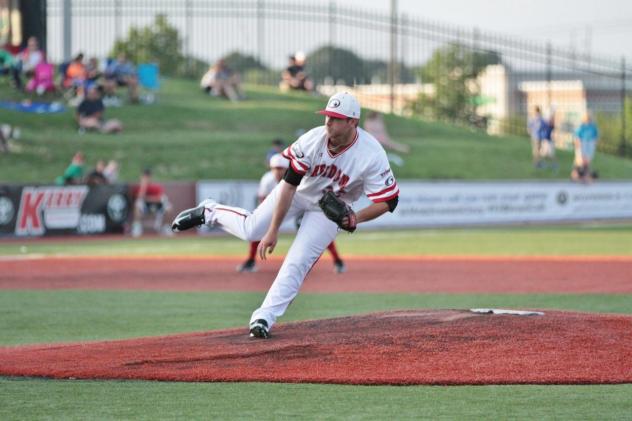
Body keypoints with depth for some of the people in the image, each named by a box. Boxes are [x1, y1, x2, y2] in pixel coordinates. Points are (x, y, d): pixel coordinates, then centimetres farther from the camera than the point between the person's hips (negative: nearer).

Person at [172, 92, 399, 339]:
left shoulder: (372, 155, -33)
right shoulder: (312, 141, -30)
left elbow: (388, 202, -26)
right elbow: (289, 185, -24)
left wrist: (356, 218, -42)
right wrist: (274, 230, -25)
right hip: (300, 189, 1)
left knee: (298, 262, -11)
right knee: (251, 230, -1)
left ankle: (264, 318, -4)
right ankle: (209, 212, 29)